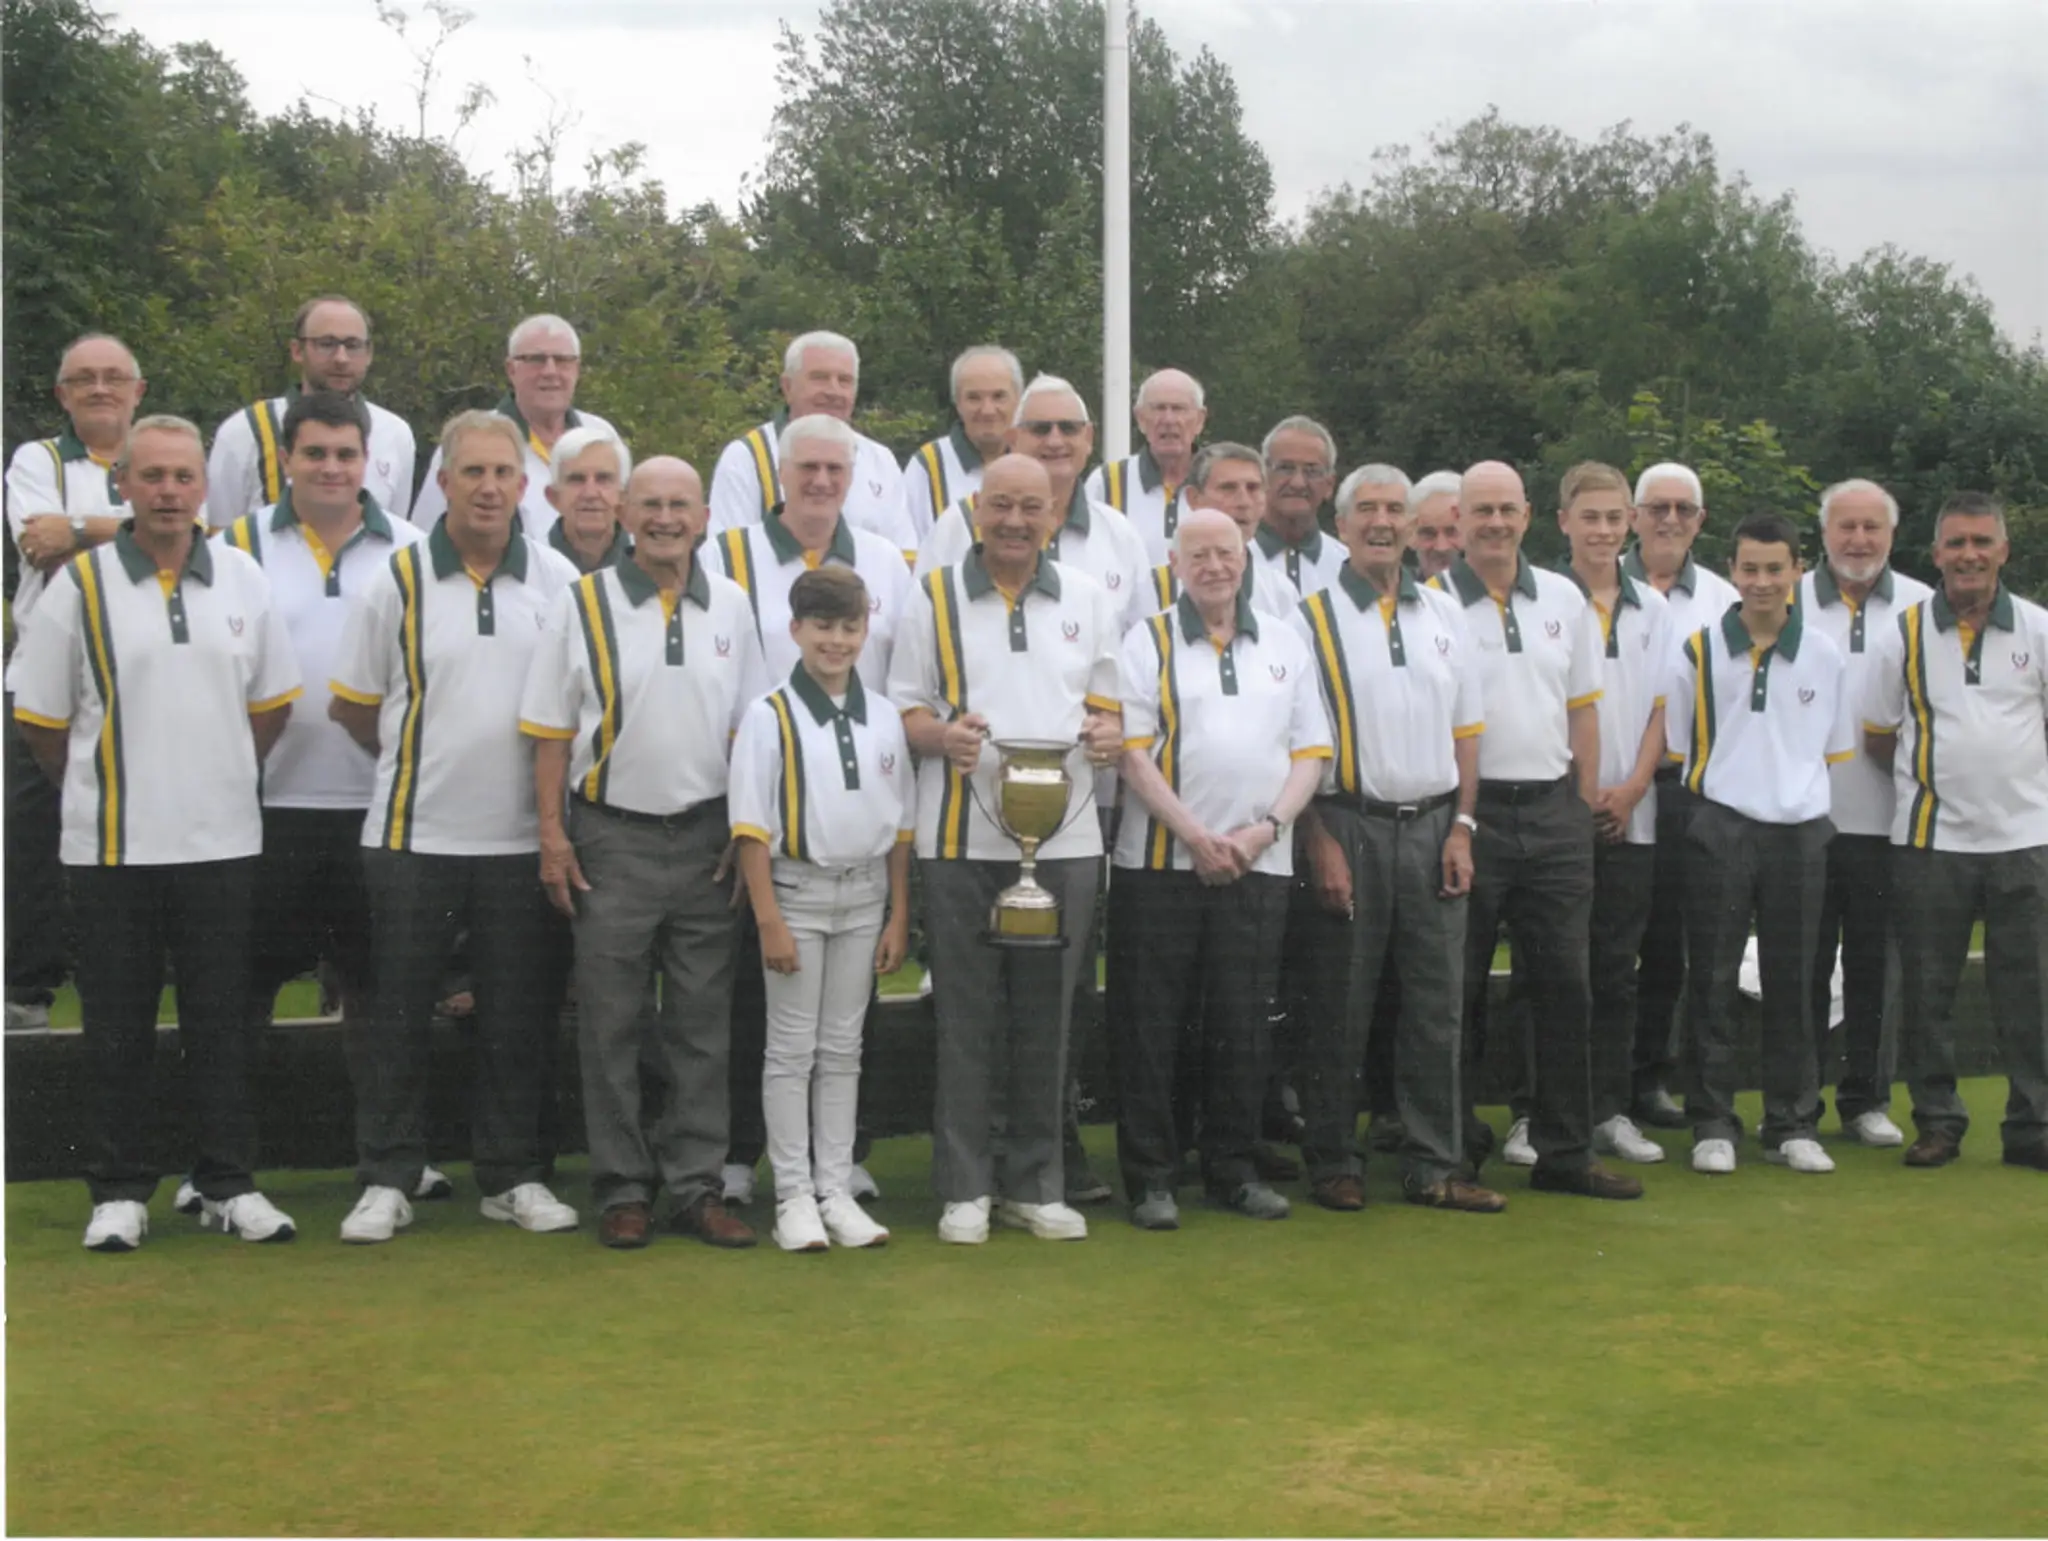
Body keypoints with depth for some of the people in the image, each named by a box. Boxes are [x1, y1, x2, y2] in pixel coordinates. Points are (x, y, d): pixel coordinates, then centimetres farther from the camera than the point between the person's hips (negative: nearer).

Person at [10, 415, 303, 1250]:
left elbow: (272, 702, 14)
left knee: (222, 1022, 7)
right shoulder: (79, 585, -4)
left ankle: (230, 1185, 16)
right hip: (113, 846, -2)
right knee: (118, 1026, 6)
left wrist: (218, 777, 11)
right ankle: (119, 1191, 15)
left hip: (223, 840, 2)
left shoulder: (244, 580, 5)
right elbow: (40, 720, 1)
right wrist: (103, 790, 5)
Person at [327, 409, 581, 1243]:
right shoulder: (396, 581, -2)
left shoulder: (559, 581, 2)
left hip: (522, 838, 1)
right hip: (414, 832, -1)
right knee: (396, 1017, 4)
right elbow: (350, 703, 6)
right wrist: (416, 757, 9)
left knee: (519, 1017, 8)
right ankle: (387, 1179, 14)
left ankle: (514, 1175, 19)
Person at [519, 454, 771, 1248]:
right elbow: (551, 730, 0)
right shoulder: (582, 603, 0)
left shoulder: (731, 605, 7)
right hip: (612, 836, -2)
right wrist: (552, 834, -6)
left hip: (706, 837, 2)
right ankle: (623, 1190, 11)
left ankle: (696, 1186, 13)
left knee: (702, 1023, 5)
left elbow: (749, 727, 11)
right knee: (611, 1025, 2)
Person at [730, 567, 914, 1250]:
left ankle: (836, 1190, 16)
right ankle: (794, 1196, 8)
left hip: (864, 895, 4)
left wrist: (899, 916, 5)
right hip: (797, 891, -4)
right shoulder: (769, 716, -7)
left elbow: (901, 824, 9)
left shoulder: (884, 717, 5)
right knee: (792, 1050, 2)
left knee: (842, 1049, 10)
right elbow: (752, 827, -9)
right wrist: (768, 920, -13)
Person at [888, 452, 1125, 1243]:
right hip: (963, 837, -2)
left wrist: (1109, 732, -7)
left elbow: (1109, 701, 16)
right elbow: (904, 708, 5)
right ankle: (965, 1188, 10)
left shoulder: (1088, 598, 13)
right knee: (966, 1016, 1)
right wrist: (941, 735, -17)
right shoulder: (934, 596, 6)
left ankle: (1035, 1184, 16)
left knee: (1046, 1018, 6)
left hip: (1065, 835, 2)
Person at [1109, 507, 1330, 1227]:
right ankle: (1150, 1177, 7)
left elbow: (1310, 752, 10)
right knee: (1151, 1026, 0)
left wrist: (1266, 828, -5)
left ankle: (1234, 1168, 18)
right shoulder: (1148, 642, 4)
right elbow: (1132, 751, -5)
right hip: (1161, 863, -3)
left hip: (1259, 865, 3)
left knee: (1243, 1026, 7)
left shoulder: (1285, 646, 13)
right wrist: (1195, 834, -13)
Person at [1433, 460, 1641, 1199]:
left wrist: (1586, 809, 8)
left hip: (1554, 812, 4)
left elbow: (1582, 713, 14)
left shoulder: (1564, 600, 10)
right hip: (1469, 812, -4)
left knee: (1563, 984, 6)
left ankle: (1564, 1151, 14)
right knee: (1459, 991, 3)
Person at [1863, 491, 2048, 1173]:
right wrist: (1929, 780, 5)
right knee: (1927, 991, 5)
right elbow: (1878, 733, 8)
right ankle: (1937, 1121, 16)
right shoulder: (1905, 632, 1)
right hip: (1930, 840, 0)